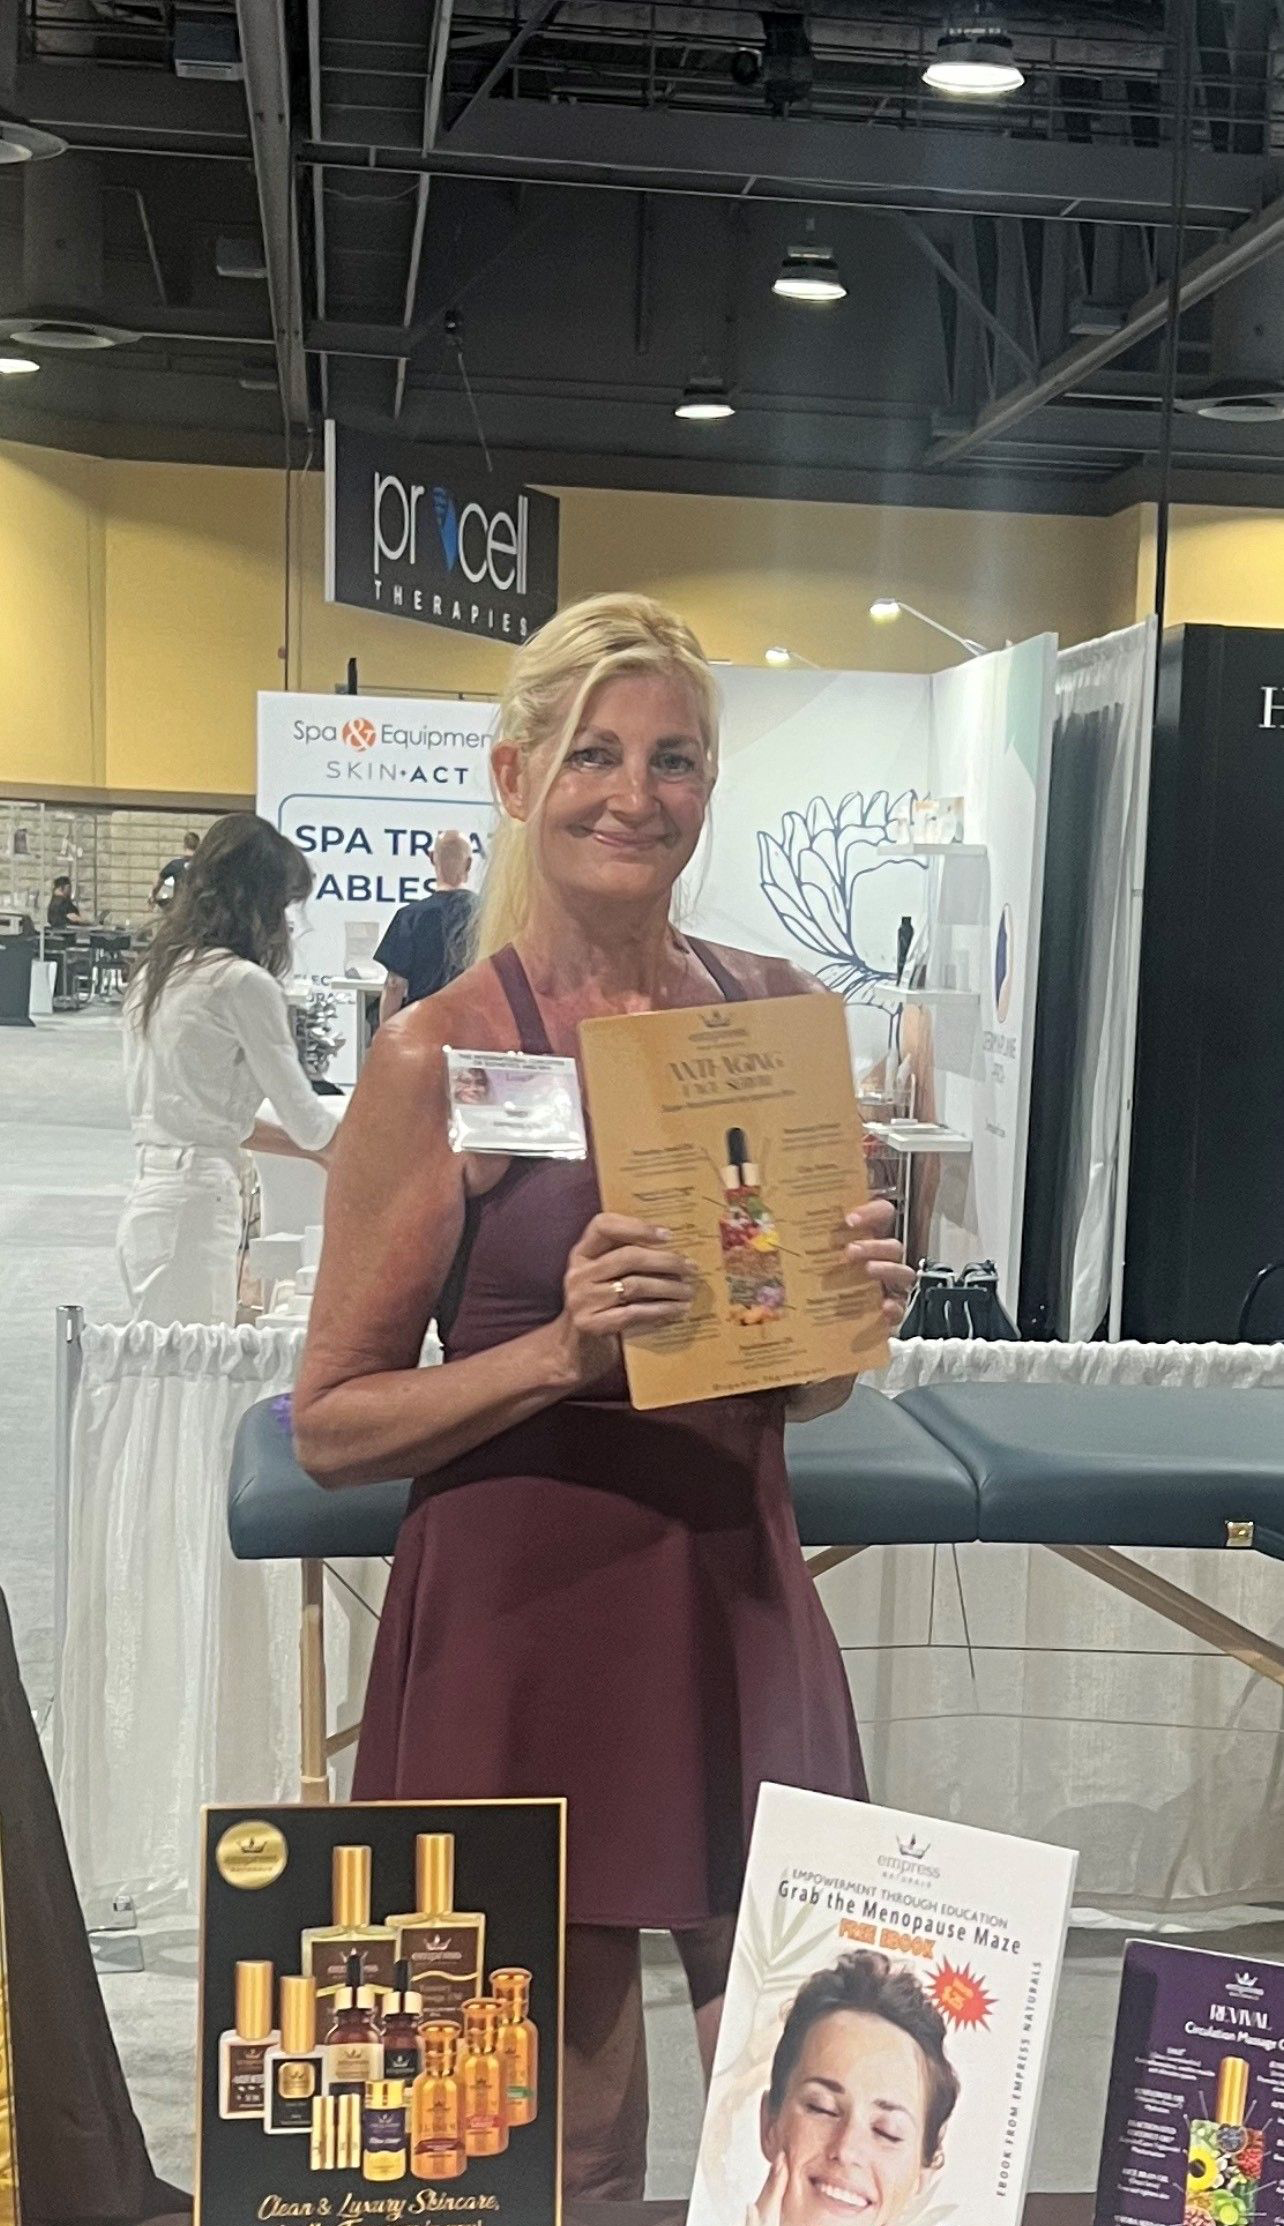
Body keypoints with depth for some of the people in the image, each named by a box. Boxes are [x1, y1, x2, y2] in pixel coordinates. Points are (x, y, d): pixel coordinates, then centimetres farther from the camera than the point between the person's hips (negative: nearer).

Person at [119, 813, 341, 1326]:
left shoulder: (155, 973, 13)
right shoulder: (243, 983, -12)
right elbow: (308, 1121, -7)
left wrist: (314, 1149, 20)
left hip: (148, 1199, 9)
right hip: (196, 1202, -9)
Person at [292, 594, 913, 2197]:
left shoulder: (777, 1010, 5)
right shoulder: (438, 1053, -9)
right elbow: (333, 1422, -6)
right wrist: (563, 1350, -20)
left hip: (740, 1600, 4)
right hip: (525, 1622, -4)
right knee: (559, 2151, 10)